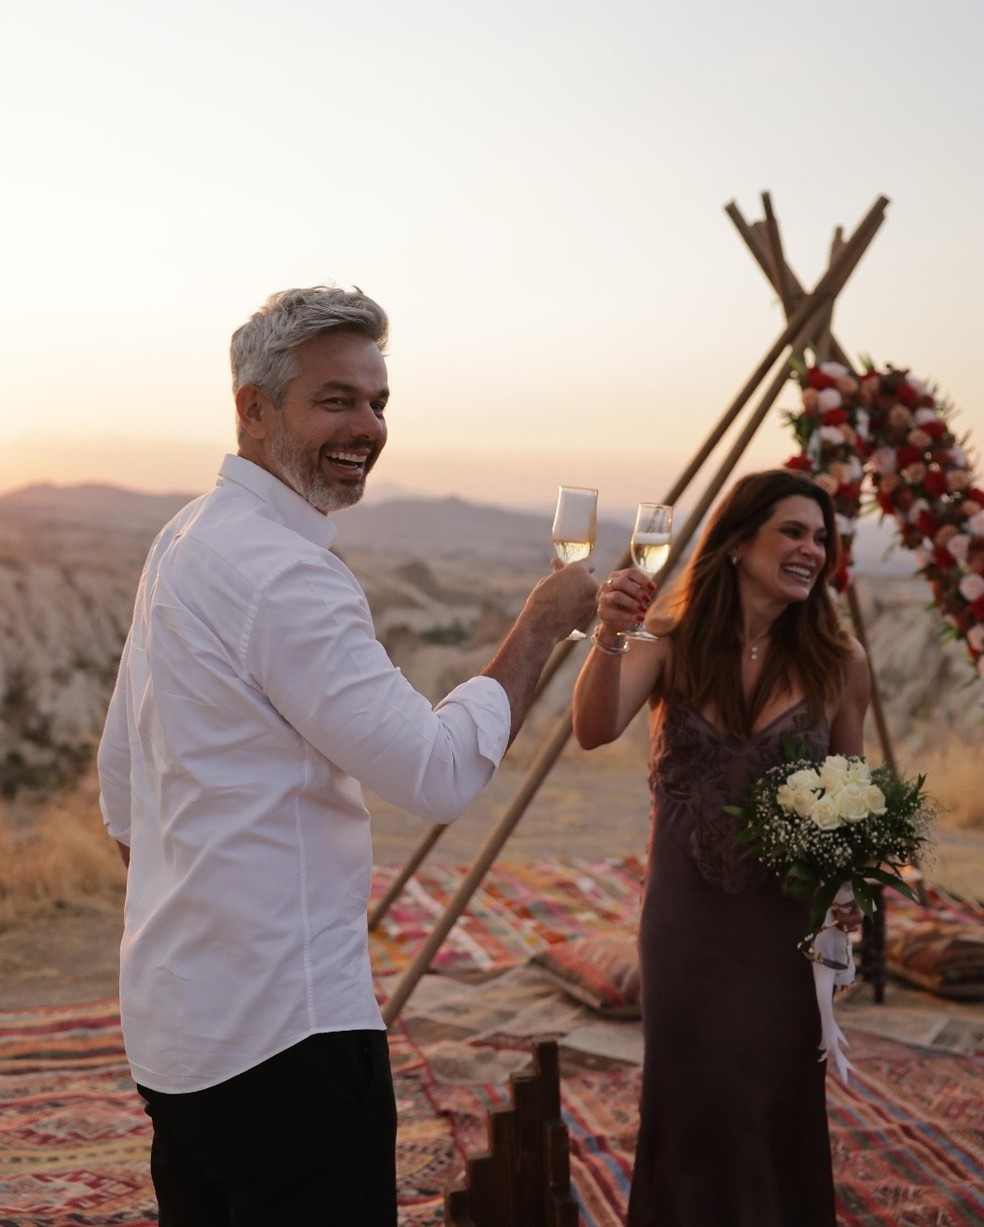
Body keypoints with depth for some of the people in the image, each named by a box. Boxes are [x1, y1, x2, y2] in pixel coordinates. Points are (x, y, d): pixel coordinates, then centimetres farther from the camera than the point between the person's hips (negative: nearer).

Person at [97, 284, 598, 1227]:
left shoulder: (187, 539, 11)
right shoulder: (281, 569, -20)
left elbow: (122, 787, 17)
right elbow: (439, 775, -22)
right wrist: (540, 624, -11)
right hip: (281, 1034, -10)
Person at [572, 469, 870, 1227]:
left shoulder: (838, 662, -4)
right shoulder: (672, 642, -6)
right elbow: (595, 731, -21)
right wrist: (610, 638, -38)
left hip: (784, 924, 0)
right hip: (685, 917, 0)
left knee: (778, 1108, 11)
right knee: (694, 1107, 12)